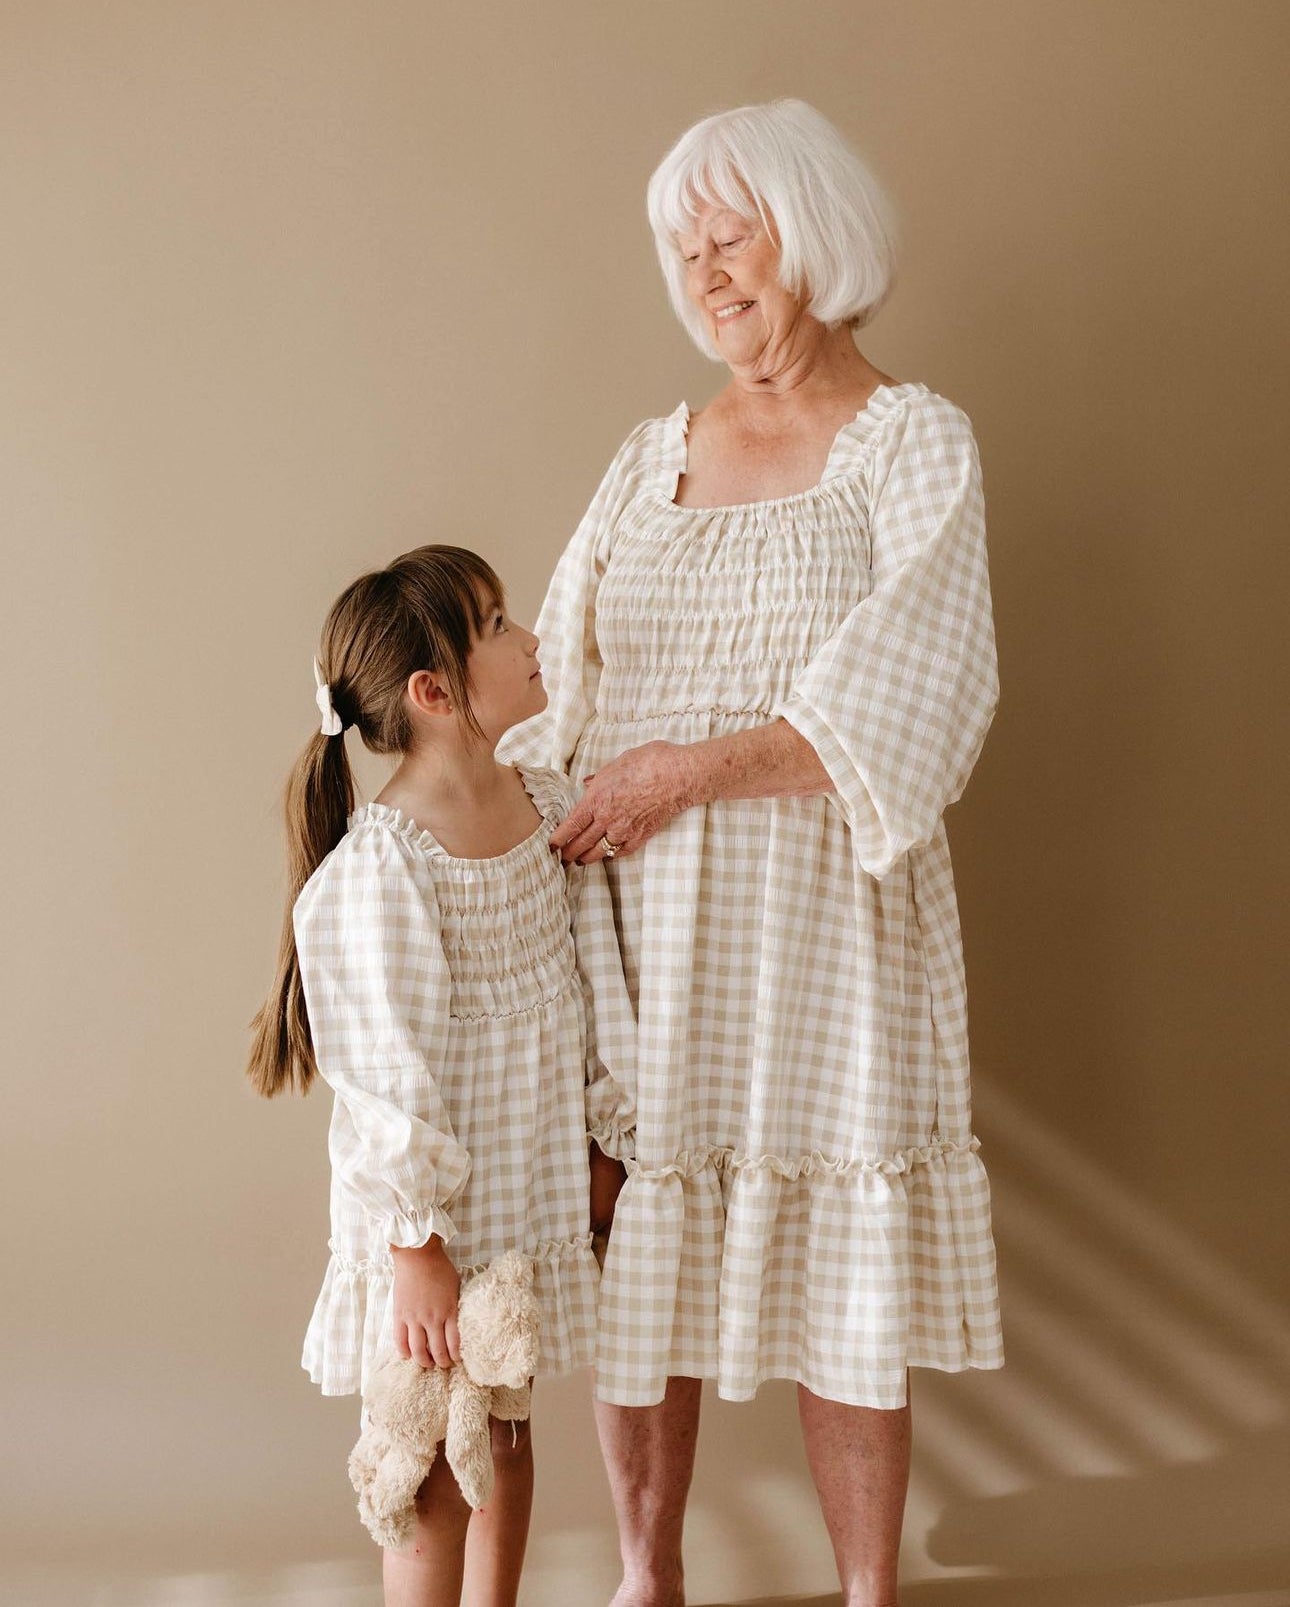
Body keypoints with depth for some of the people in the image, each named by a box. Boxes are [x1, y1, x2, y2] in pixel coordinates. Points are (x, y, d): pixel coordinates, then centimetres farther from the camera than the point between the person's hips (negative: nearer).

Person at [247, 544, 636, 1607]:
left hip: (537, 1187, 7)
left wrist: (610, 1139, 14)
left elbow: (598, 987, 9)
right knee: (440, 1459, 6)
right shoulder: (377, 865, -22)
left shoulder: (553, 805, 0)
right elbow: (387, 1072, -20)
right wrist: (418, 1247, -17)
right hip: (435, 1205, -7)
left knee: (506, 1423, 21)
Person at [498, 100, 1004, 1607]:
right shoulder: (652, 458, 14)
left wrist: (693, 769, -18)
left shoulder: (912, 439, 1)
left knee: (843, 1267, 3)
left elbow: (918, 692, -12)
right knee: (637, 1248, 7)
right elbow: (558, 677, 11)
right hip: (638, 912, 4)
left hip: (822, 912, -4)